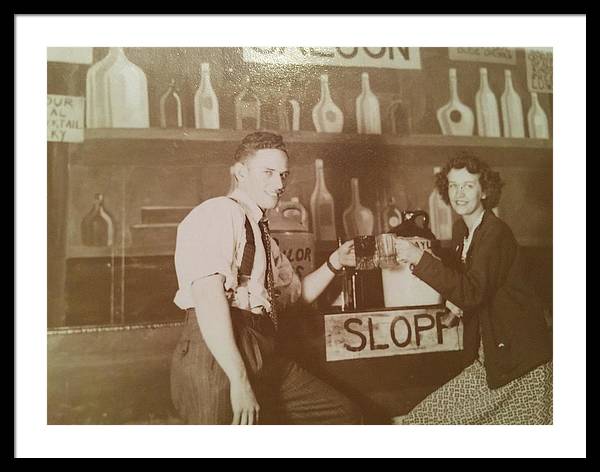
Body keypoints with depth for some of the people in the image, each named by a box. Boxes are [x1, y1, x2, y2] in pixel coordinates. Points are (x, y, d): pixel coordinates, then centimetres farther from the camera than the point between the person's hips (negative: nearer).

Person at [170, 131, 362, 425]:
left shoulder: (261, 234, 21)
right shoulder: (220, 212, -8)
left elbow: (297, 293, 30)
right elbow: (208, 296, -20)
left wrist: (334, 263, 15)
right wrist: (239, 379, -24)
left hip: (264, 358, 9)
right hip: (216, 358, -9)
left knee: (345, 414, 12)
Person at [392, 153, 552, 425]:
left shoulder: (495, 233, -19)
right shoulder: (461, 230, 7)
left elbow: (473, 291, -29)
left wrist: (419, 258, -33)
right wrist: (454, 299, -1)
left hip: (518, 355, -7)